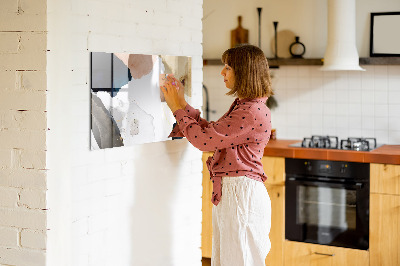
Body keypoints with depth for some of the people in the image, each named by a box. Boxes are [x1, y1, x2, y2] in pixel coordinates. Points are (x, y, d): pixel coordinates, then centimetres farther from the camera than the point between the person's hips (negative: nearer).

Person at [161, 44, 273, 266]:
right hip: (228, 192, 10)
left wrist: (178, 109, -7)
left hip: (241, 193, -10)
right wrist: (182, 104, 14)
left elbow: (204, 139, -19)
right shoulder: (242, 106, 14)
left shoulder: (253, 112, -20)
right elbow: (211, 131, 17)